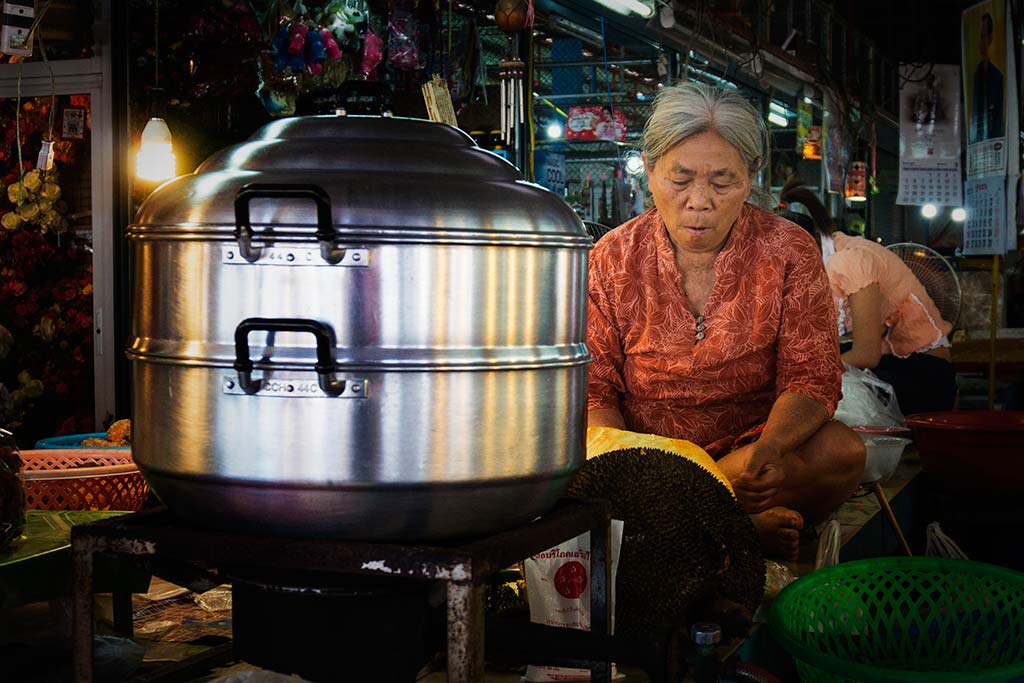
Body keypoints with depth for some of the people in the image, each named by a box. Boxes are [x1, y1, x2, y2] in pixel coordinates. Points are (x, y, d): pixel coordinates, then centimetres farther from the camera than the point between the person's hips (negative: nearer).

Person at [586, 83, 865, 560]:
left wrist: (765, 450, -30)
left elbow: (811, 378, -7)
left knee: (842, 453, -28)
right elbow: (592, 387, -4)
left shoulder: (788, 252, -4)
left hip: (747, 445, 0)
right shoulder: (612, 260, -3)